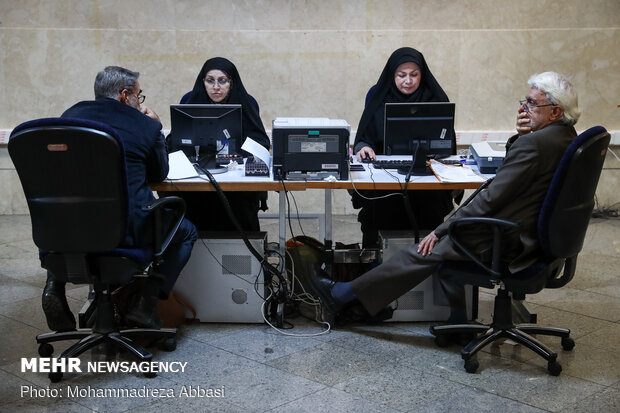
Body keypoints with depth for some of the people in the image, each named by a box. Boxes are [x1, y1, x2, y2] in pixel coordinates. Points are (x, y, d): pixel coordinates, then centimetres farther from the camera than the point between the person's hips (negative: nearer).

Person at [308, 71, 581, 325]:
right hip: (536, 236, 10)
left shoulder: (533, 143, -23)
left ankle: (344, 295, 7)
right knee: (450, 235, 19)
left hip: (509, 242, -10)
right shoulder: (566, 136, 8)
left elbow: (491, 199, -24)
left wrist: (441, 231, -17)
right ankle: (457, 318, 23)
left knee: (428, 250, -3)